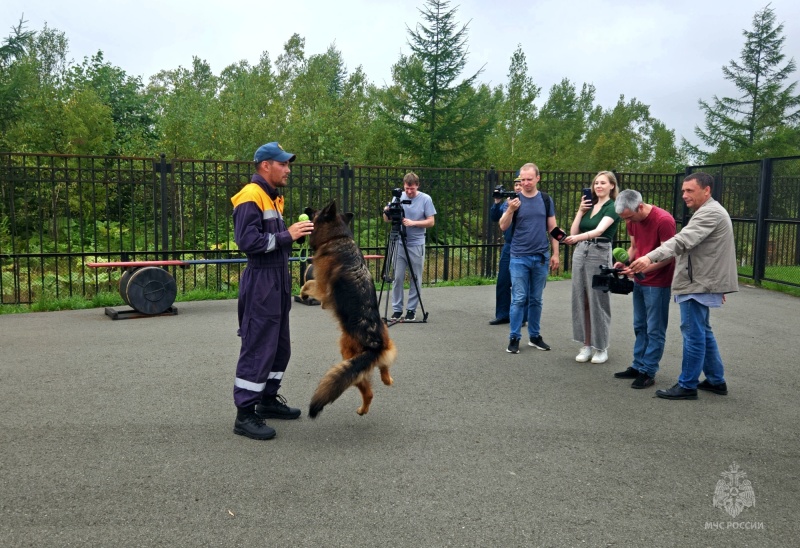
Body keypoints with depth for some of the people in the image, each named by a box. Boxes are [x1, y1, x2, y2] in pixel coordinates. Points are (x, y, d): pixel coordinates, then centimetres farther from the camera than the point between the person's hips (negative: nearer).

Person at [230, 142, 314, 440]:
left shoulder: (273, 197, 17)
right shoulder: (250, 197, -14)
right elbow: (247, 241, -23)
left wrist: (295, 232, 3)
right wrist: (287, 235, -22)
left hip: (278, 280, 10)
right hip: (261, 282, -10)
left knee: (280, 346, 15)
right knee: (258, 348, -7)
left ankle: (268, 400, 28)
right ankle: (244, 414, 2)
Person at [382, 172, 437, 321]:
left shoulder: (425, 199, -2)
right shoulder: (398, 197, 4)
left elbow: (431, 221, -5)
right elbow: (387, 220, 6)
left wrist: (413, 223, -18)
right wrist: (386, 212, -16)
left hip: (416, 245, -2)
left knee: (415, 279, 3)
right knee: (397, 278, 2)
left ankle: (412, 310, 13)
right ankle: (397, 309, 10)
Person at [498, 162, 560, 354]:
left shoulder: (546, 200, 5)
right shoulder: (514, 200, -1)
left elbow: (552, 228, 8)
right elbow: (503, 227, -6)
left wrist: (555, 253, 3)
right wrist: (510, 210, -24)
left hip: (541, 257, 2)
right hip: (519, 257, -2)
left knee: (536, 300, 10)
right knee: (519, 299, -2)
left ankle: (535, 336, 20)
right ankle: (514, 338, 5)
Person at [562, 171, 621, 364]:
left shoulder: (613, 207, -6)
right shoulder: (588, 205, 14)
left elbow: (599, 230, -24)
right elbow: (573, 232, 9)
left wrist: (577, 237, -40)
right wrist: (580, 211, 0)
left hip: (600, 254, -6)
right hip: (580, 252, 6)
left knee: (598, 301, -1)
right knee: (581, 299, 7)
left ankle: (601, 347, 10)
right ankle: (587, 345, 16)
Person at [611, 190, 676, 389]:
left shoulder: (664, 220, -21)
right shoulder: (633, 220, 2)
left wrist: (641, 269, -29)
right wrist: (624, 261, -8)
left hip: (658, 283, -8)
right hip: (639, 281, 8)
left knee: (654, 330, 0)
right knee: (640, 327, 14)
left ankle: (648, 372, 6)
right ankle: (638, 366, 23)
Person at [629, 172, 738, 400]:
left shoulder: (710, 213, -16)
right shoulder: (709, 211, 21)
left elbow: (682, 241, -30)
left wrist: (650, 258, -41)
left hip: (697, 285, -11)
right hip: (700, 282, 11)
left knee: (694, 335, -5)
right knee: (703, 332, 17)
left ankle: (687, 386, 1)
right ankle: (716, 380, 26)